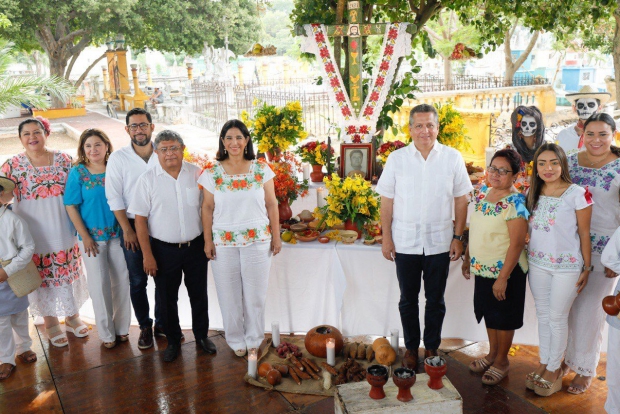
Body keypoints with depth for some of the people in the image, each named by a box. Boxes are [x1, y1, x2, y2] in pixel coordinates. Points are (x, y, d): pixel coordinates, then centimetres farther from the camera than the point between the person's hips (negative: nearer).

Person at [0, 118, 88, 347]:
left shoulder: (63, 160, 0)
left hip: (63, 231, 1)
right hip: (34, 233, -1)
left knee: (68, 273, 12)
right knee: (42, 278, 9)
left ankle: (72, 316, 32)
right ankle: (51, 322, 28)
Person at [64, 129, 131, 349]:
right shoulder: (77, 172, -6)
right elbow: (71, 206, -6)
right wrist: (85, 236, -8)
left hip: (118, 233, 2)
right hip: (92, 236, -2)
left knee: (121, 280, 9)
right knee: (99, 283, 7)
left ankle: (122, 327, 26)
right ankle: (106, 332, 22)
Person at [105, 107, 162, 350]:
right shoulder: (118, 158, -4)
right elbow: (114, 197, -5)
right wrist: (127, 230, -8)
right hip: (132, 226, -1)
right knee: (138, 281, 8)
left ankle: (162, 323, 28)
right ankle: (145, 327, 25)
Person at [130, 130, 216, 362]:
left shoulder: (196, 174, -3)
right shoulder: (148, 179, -7)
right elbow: (140, 220, -6)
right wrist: (147, 255, -8)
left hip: (196, 246, 1)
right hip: (164, 249, -1)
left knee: (199, 294, 14)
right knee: (167, 299, 12)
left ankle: (202, 335, 35)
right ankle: (173, 341, 32)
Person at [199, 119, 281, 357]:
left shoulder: (261, 169, 1)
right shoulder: (212, 172, 0)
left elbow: (271, 205, 4)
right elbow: (207, 208, 3)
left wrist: (276, 236, 3)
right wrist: (208, 240, 0)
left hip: (257, 240, 0)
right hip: (223, 242, 0)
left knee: (255, 293, 7)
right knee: (229, 294, 8)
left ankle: (254, 339, 26)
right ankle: (236, 340, 26)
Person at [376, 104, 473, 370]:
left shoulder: (453, 158, -2)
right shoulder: (397, 159, -2)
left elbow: (461, 201, 2)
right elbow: (387, 201, 0)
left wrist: (458, 237, -2)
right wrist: (386, 238, -3)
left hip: (440, 243, 0)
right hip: (405, 243, 0)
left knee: (435, 301, 13)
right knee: (408, 300, 13)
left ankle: (432, 348, 31)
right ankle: (411, 348, 30)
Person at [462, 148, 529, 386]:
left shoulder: (515, 202, -21)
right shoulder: (482, 193, 2)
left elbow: (517, 243, -22)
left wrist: (503, 277, -22)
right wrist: (467, 258, 14)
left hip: (505, 271, -7)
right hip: (482, 268, 7)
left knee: (503, 318, 10)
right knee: (489, 313, 21)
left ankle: (502, 361, 28)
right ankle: (492, 354, 39)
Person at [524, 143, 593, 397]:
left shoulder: (577, 193, -11)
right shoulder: (533, 193, 4)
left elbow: (584, 233, -7)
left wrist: (586, 268, -5)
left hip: (566, 266, -5)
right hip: (537, 263, 5)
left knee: (557, 317, 5)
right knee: (542, 315, 15)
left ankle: (554, 369, 21)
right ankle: (544, 364, 29)